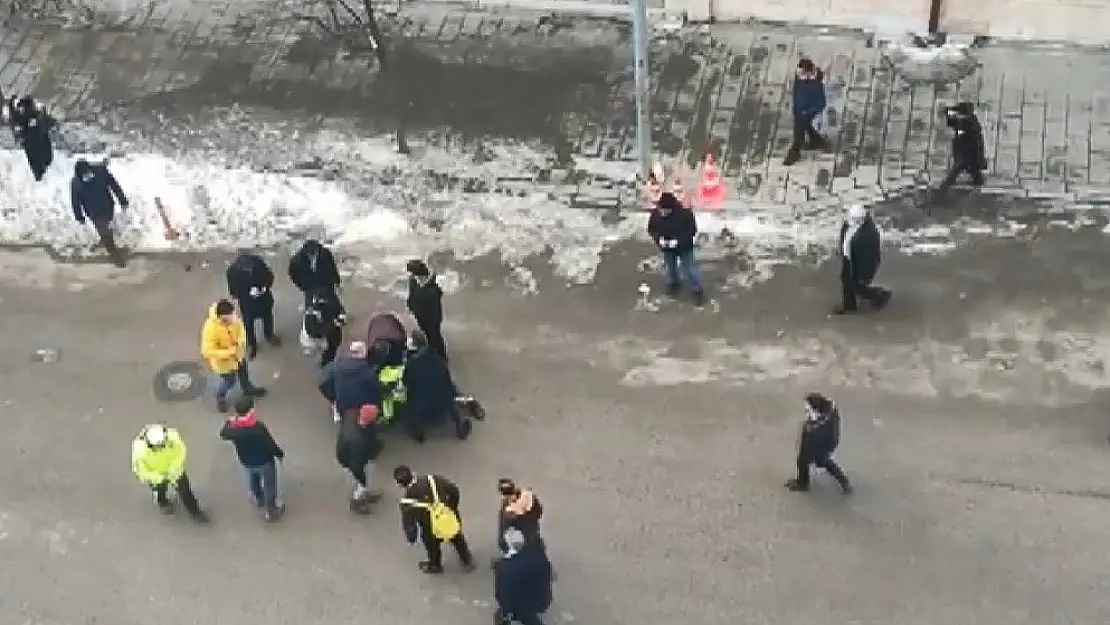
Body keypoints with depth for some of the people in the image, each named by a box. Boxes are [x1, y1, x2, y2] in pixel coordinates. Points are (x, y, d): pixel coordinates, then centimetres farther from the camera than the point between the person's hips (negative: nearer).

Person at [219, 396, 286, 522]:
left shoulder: (233, 429, -23)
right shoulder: (259, 427, -36)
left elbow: (223, 434, 2)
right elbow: (271, 444, -26)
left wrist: (228, 422, 20)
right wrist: (280, 453, -5)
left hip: (247, 463, 4)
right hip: (265, 462, -4)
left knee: (253, 483, 33)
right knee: (269, 486, 20)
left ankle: (258, 499, 61)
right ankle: (270, 511, 38)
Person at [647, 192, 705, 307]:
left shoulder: (685, 213, -30)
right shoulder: (656, 214, -21)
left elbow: (692, 231, -22)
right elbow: (651, 229, -6)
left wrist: (678, 241, -34)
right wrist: (659, 239, -26)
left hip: (685, 247, -4)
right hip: (667, 248, 4)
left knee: (690, 269, 3)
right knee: (670, 267, 25)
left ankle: (698, 291, 20)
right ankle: (673, 283, 53)